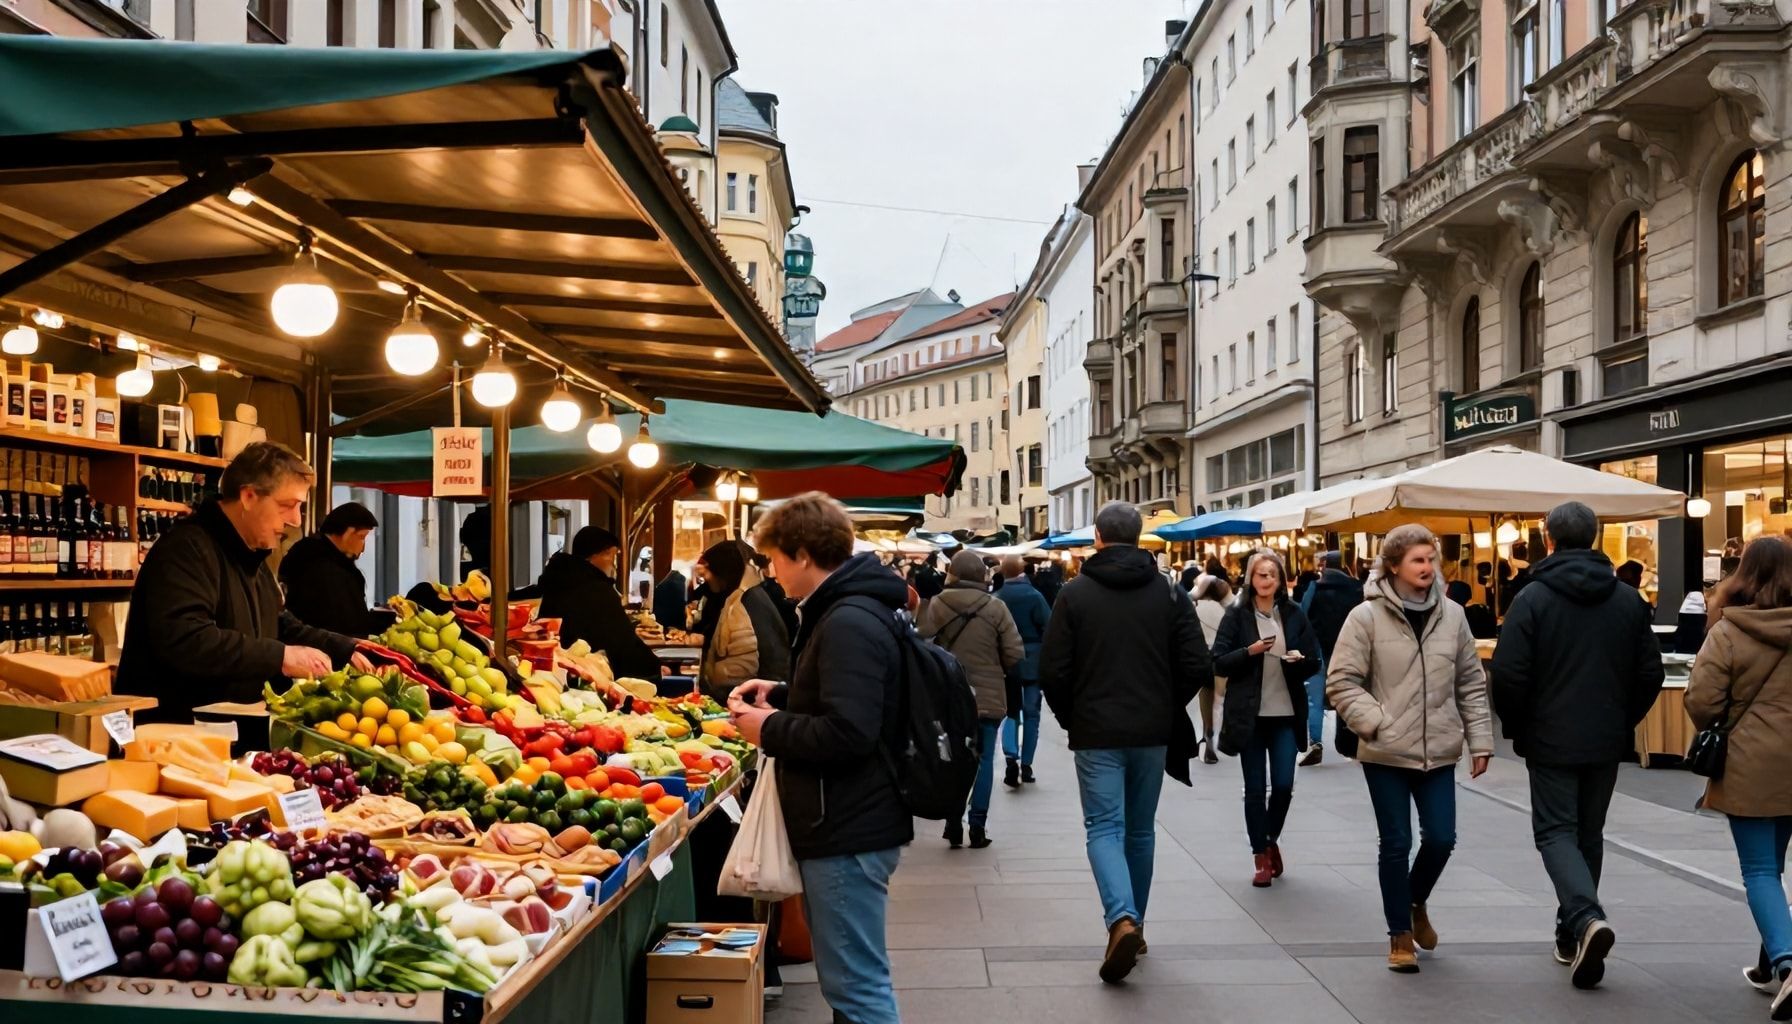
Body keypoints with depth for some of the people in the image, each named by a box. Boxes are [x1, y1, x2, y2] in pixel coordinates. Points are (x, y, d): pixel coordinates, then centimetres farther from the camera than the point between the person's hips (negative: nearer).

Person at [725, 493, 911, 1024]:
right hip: (849, 821, 11)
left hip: (849, 830, -11)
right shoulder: (851, 610, 13)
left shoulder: (848, 623, -21)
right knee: (853, 978, 20)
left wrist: (770, 730, -15)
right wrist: (782, 694, 12)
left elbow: (847, 735, -30)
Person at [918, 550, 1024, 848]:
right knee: (983, 760, 9)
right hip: (988, 697, -1)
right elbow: (1015, 654, -9)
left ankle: (953, 823, 11)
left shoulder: (936, 605, -8)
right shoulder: (996, 607, -8)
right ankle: (978, 826, 8)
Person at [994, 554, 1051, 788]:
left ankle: (1011, 757, -14)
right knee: (1031, 712, 9)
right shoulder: (1034, 596, -12)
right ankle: (1025, 765, 10)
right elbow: (1049, 628, -12)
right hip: (1033, 661, -2)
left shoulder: (996, 599, -3)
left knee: (1011, 710, 9)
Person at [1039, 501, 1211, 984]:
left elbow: (1052, 671, -8)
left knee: (1104, 828, 0)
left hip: (1097, 732, -3)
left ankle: (1122, 920, -21)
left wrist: (1070, 717, 9)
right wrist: (1166, 709, 13)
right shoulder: (1169, 593, 0)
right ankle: (1135, 924, 25)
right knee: (1140, 830, 15)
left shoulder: (1075, 593, -6)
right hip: (1153, 733, 3)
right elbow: (1196, 667, -3)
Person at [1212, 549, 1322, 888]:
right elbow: (1219, 663, -5)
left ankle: (1272, 839, 27)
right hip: (1250, 715, -2)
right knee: (1255, 789, 3)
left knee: (1283, 785, -1)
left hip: (1287, 714, 2)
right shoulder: (1237, 615, -2)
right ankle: (1261, 858, 16)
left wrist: (1300, 659, -13)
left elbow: (1315, 660, 9)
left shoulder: (1294, 613, 5)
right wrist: (1250, 651, -20)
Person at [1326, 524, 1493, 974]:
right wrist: (1377, 723, -15)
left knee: (1441, 839, 3)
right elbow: (1341, 681, -7)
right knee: (1396, 844, 2)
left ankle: (1416, 903, 34)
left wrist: (1479, 739, 7)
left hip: (1438, 751, 3)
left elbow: (1471, 683, 10)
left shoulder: (1451, 615, 4)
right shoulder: (1366, 616, -8)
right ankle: (1400, 936, 17)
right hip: (1386, 753, -3)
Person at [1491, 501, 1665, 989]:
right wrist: (1624, 721, 18)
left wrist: (1516, 728, 2)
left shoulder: (1533, 597, -11)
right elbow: (1650, 672, 5)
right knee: (1589, 834, 15)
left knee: (1556, 831, 0)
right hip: (1607, 742, 4)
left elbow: (1508, 673, -14)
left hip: (1551, 741, -4)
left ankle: (1586, 918, -23)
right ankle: (1573, 937, 23)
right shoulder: (1628, 599, 3)